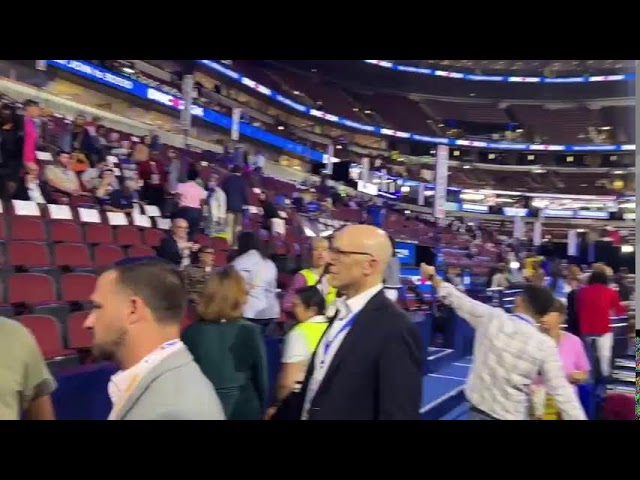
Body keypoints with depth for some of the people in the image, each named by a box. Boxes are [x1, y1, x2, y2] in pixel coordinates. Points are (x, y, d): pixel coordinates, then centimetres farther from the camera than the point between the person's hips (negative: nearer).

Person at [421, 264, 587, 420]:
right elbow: (561, 391, -13)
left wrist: (433, 277, 16)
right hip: (512, 414, -1)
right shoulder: (546, 345, -12)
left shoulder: (491, 317, -10)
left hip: (479, 409, 1)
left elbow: (459, 300, 3)